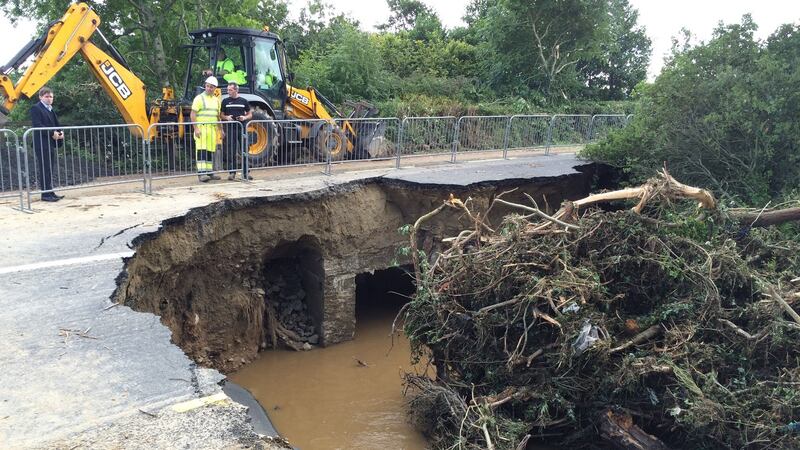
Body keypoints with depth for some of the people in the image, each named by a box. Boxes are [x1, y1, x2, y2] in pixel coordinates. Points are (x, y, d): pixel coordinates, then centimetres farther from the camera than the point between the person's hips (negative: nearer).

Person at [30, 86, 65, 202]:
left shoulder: (50, 109, 20)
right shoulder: (36, 108, -6)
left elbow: (56, 123, 21)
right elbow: (37, 125, -16)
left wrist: (60, 132, 0)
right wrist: (52, 133, -20)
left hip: (51, 143, 8)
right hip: (42, 144, -8)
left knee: (49, 170, 10)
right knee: (44, 169, -7)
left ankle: (50, 192, 14)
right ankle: (45, 194, -5)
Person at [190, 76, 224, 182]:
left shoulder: (216, 100, 17)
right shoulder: (199, 98, -3)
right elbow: (193, 114, -8)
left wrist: (220, 129, 19)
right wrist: (196, 128, -17)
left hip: (212, 129, 6)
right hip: (201, 128, -6)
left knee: (210, 151, 8)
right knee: (201, 151, -11)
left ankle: (209, 172, 13)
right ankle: (201, 173, -14)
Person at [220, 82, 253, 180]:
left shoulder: (243, 101, 7)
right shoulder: (225, 101, 8)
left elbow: (250, 114, 13)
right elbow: (221, 115, 12)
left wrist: (245, 117, -8)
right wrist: (226, 117, -10)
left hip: (242, 128, 0)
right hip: (230, 129, 0)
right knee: (230, 152, -1)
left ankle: (245, 173, 10)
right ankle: (232, 172, 6)